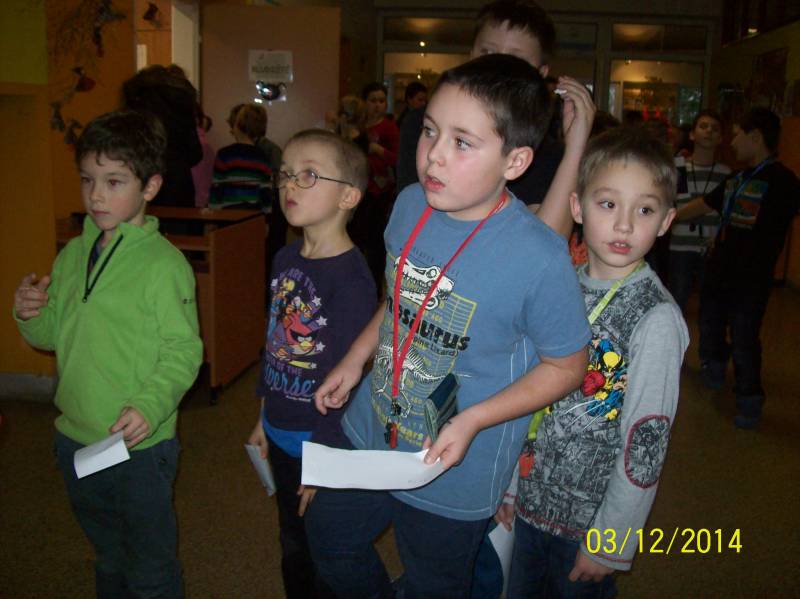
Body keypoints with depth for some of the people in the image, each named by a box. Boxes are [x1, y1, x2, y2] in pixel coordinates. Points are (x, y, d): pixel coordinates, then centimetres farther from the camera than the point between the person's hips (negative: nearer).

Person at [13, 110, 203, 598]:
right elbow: (53, 337, 13)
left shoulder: (165, 264, -17)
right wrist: (32, 316, -7)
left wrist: (150, 404, -31)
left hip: (141, 446, -6)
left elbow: (183, 351, -18)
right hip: (76, 439, 6)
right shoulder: (72, 255, 4)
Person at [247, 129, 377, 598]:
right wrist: (265, 416, 15)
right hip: (281, 435, 7)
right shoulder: (286, 259, 2)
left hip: (324, 440, -7)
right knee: (292, 546, 25)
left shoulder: (352, 277, -23)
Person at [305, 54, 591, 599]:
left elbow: (566, 366, -16)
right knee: (328, 535, 29)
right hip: (369, 436, 6)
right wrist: (355, 361, 5)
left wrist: (472, 420, -25)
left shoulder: (540, 258, -29)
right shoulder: (410, 205, -10)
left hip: (454, 476, -6)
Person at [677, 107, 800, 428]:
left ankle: (749, 400, 16)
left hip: (750, 281, -8)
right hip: (719, 270, 8)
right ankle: (714, 370, 45)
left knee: (743, 341, 0)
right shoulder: (738, 178, 9)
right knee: (711, 326, 22)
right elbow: (704, 204, 18)